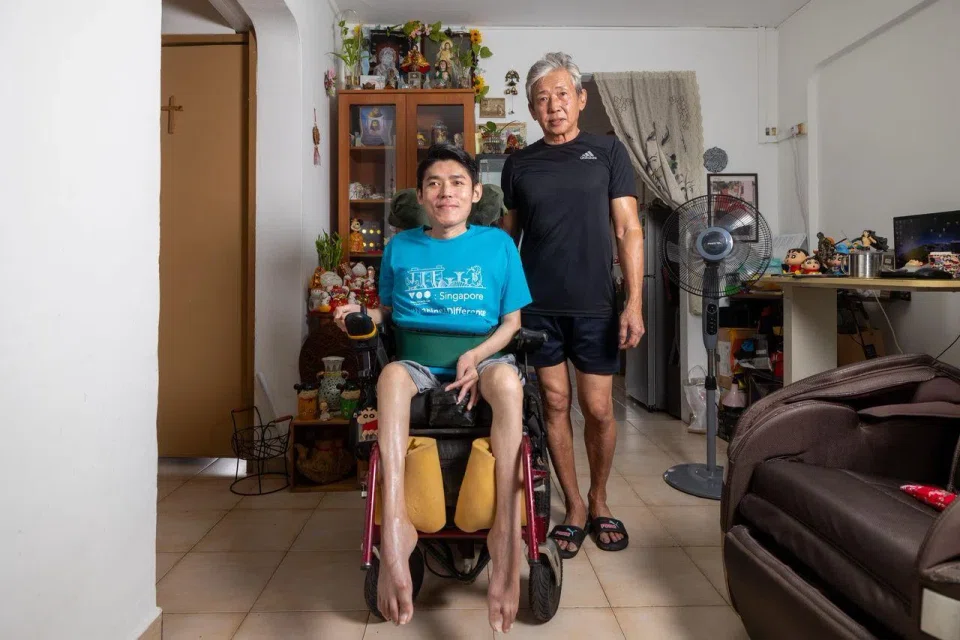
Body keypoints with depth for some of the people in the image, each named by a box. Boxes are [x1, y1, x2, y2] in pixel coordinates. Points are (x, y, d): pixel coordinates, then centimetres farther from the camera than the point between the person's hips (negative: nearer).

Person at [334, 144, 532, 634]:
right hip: (418, 362, 2)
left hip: (482, 359, -1)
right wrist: (361, 316, -3)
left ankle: (506, 530, -36)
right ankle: (395, 527, -41)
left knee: (507, 379, -37)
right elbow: (388, 310, 20)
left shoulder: (498, 244, 7)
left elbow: (513, 321, 6)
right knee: (391, 375, -35)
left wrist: (476, 356, -12)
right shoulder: (400, 248, 13)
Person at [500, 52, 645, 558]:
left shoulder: (607, 152, 5)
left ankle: (599, 502, 27)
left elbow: (628, 230, 0)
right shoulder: (518, 164, 10)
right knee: (554, 404, 5)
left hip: (594, 305, -1)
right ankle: (574, 508, 22)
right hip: (537, 306, 2)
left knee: (599, 409, 3)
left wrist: (634, 303, -8)